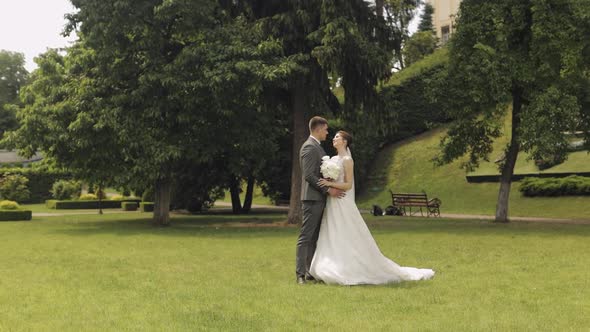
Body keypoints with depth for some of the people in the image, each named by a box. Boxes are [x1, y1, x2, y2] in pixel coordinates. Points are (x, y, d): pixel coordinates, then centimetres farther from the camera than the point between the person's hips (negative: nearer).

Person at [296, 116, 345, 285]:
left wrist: (330, 187, 15)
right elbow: (309, 175, -20)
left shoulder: (317, 146, 18)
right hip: (312, 198, -10)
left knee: (314, 237, 10)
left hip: (319, 198, 10)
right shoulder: (309, 147, -13)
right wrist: (328, 190, -19)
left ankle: (311, 271, 14)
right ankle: (300, 273, -7)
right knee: (306, 236, -8)